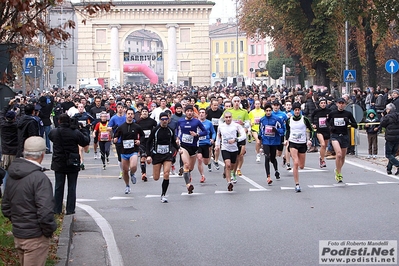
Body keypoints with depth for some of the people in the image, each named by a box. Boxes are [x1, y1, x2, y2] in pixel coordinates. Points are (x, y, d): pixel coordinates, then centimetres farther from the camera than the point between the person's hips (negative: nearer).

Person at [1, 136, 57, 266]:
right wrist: (49, 230, -11)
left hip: (17, 234, 8)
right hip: (35, 237, -8)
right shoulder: (39, 178, -21)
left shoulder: (12, 176, 5)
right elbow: (45, 212, -26)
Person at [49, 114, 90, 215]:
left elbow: (50, 136, 17)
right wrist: (83, 130, 12)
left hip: (58, 164, 2)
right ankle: (70, 210, 7)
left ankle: (57, 209, 15)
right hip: (72, 165, -2)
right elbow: (86, 142, -2)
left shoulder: (54, 132, -7)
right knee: (72, 187, 7)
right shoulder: (76, 133, -13)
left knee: (58, 187, 12)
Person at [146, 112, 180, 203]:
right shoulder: (155, 130, -7)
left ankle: (163, 195, -2)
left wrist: (178, 149, 5)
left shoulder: (170, 130, 2)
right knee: (156, 178, 3)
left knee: (166, 174, -15)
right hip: (156, 155, -1)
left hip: (168, 155, 1)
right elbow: (148, 143, -4)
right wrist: (148, 155, -12)